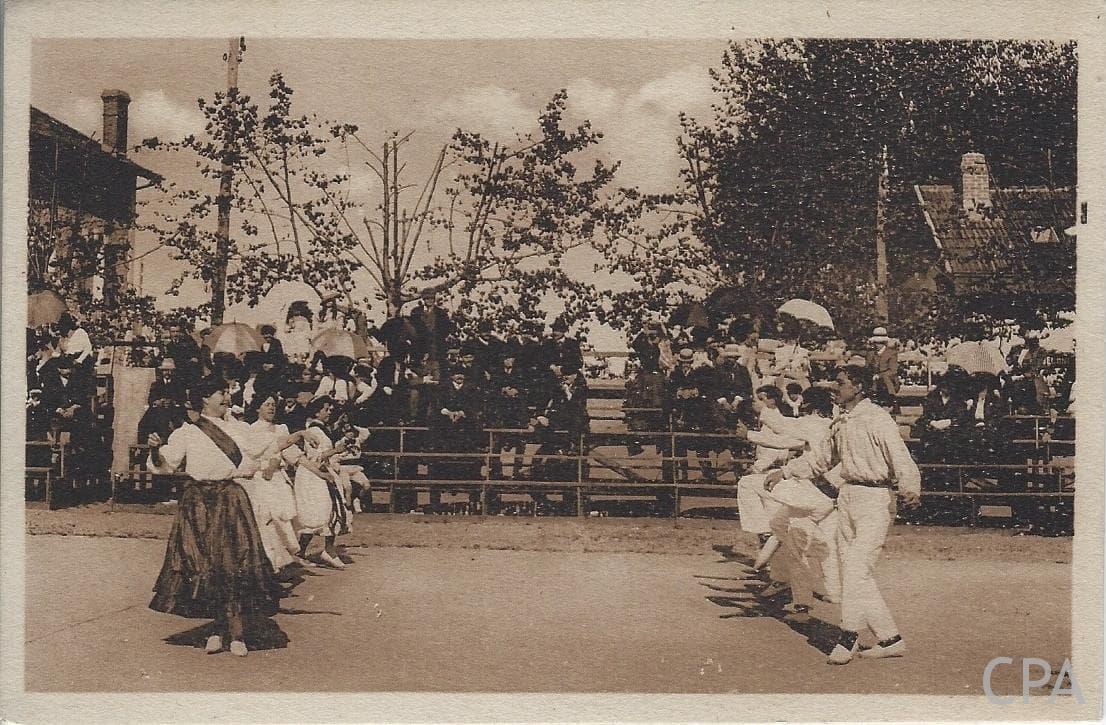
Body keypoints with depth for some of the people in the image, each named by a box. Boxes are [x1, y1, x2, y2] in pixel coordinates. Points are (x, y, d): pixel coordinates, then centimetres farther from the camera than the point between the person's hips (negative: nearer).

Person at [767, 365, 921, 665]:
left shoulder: (878, 419, -11)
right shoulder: (840, 423, 15)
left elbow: (900, 456, -21)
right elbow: (821, 457, 28)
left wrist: (910, 488, -39)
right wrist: (784, 472, 25)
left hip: (875, 498, -8)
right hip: (847, 495, 9)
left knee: (857, 568, -13)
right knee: (851, 572, 7)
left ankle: (849, 637, -3)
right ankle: (890, 639, 15)